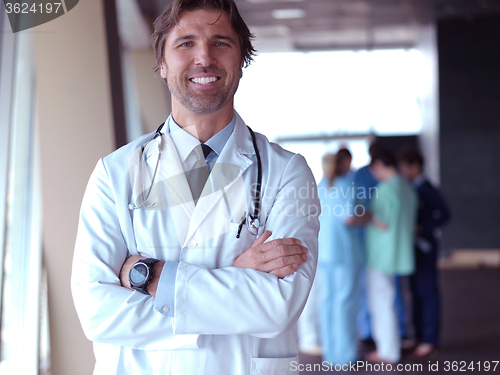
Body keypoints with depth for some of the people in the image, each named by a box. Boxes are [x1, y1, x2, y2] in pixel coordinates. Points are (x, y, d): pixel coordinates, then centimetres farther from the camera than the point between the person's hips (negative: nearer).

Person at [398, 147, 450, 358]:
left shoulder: (426, 189, -14)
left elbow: (444, 214, -18)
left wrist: (421, 228, -21)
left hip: (425, 247, -8)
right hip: (413, 246, 8)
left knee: (427, 291, -3)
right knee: (416, 291, 13)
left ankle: (430, 340, 3)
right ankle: (419, 335, 22)